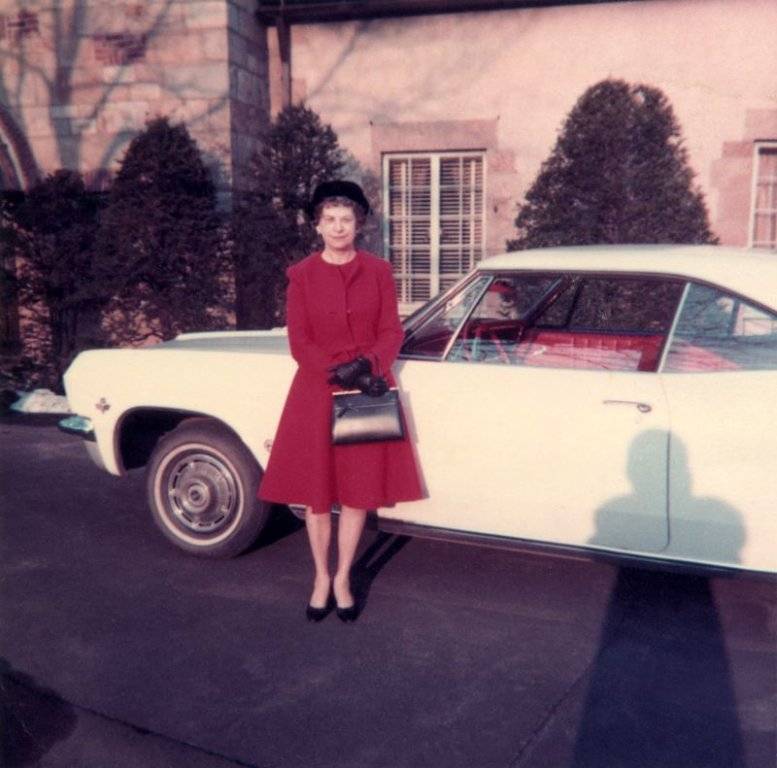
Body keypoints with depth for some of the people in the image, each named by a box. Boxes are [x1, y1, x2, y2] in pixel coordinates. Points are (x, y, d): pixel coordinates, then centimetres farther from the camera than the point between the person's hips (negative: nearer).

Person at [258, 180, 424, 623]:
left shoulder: (378, 271, 3)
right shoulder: (302, 275, 1)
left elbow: (392, 333, 1)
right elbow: (300, 343, -3)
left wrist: (369, 365, -17)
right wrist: (341, 371, -16)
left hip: (369, 392, 1)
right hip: (317, 393, 0)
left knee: (359, 491, 6)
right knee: (317, 494, 6)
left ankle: (343, 579, 22)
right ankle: (321, 578, 25)